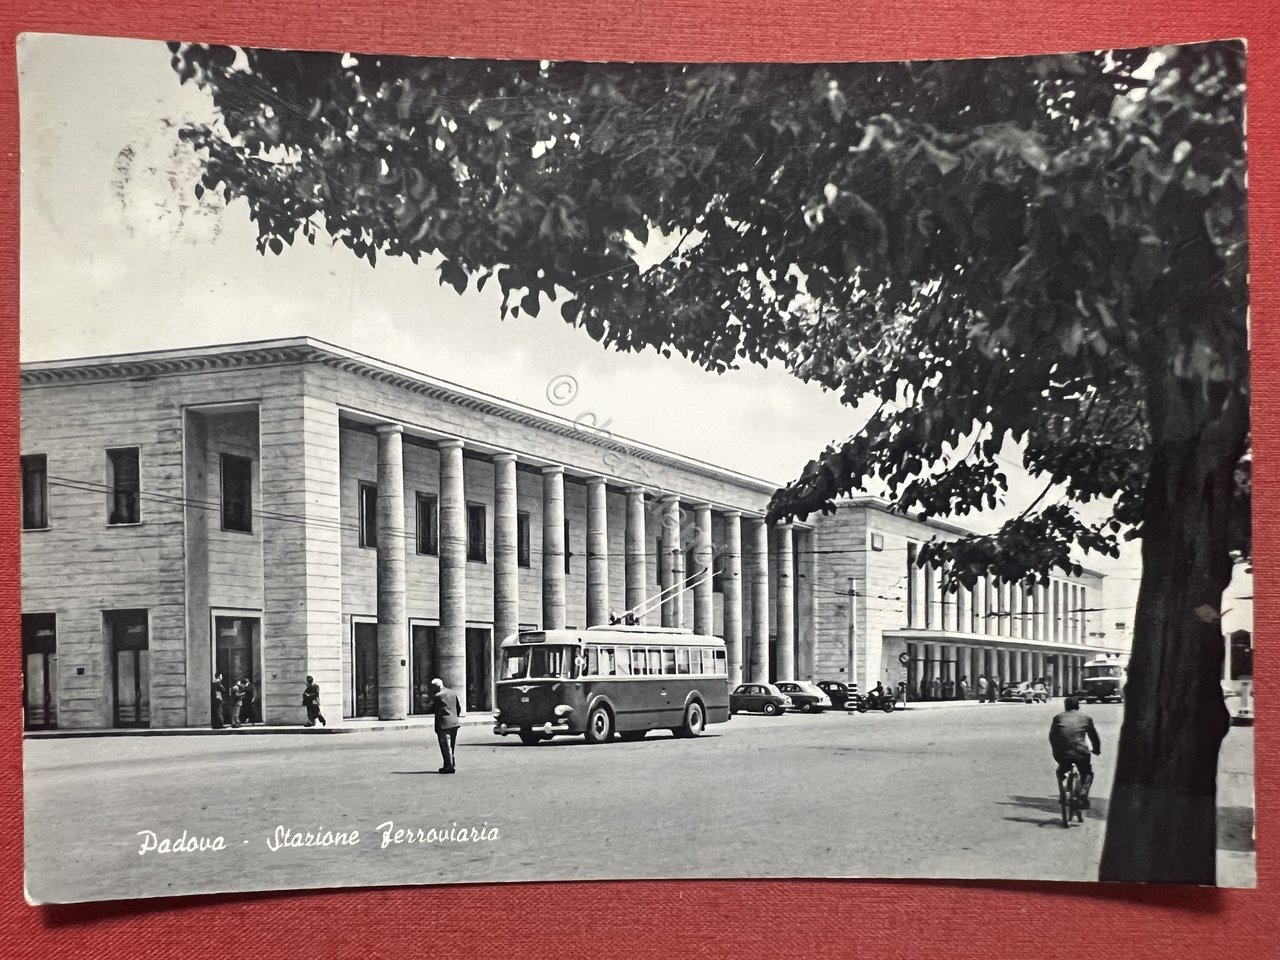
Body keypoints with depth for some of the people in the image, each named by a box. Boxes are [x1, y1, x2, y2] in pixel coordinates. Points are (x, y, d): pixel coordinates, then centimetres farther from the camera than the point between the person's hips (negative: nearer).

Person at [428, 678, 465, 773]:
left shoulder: (437, 696, -13)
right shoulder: (453, 693, 10)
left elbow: (432, 710, -11)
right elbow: (459, 707, 12)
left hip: (443, 724, -7)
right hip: (454, 722, 7)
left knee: (445, 746, -2)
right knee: (452, 746, 14)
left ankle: (449, 766, -4)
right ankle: (453, 765, 18)